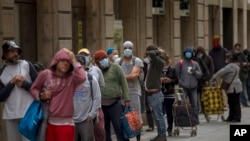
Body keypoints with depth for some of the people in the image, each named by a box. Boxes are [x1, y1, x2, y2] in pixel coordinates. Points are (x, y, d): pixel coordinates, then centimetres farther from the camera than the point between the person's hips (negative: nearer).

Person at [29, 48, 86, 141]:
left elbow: (82, 77, -27)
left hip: (66, 123, -2)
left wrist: (74, 61, -17)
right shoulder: (45, 74, -1)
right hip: (49, 122, 2)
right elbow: (33, 89, 12)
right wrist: (41, 96, -9)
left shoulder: (72, 77, -5)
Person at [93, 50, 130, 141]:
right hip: (101, 105, 3)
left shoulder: (115, 68, 2)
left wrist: (126, 99, -7)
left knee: (120, 128, -4)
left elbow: (123, 83, 0)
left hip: (115, 103, -3)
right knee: (104, 130, 8)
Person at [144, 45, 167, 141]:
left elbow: (152, 54, -27)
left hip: (155, 94, -9)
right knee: (156, 116, 14)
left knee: (159, 116, -4)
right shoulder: (151, 62, 14)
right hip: (150, 93, 9)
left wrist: (157, 52, -11)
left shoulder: (159, 62, -12)